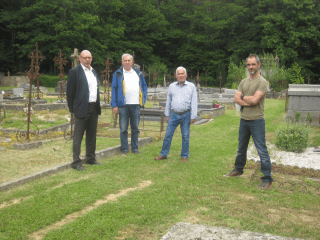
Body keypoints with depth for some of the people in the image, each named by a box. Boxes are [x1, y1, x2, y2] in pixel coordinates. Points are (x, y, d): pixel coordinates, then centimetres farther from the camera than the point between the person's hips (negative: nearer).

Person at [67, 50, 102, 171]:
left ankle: (90, 158, 26)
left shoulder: (94, 71, 16)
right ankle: (76, 162, 4)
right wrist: (72, 108, -6)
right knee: (78, 137, -2)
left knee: (92, 135, 15)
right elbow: (70, 91, -7)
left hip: (94, 108, 7)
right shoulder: (75, 71, -7)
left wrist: (97, 105, 13)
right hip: (82, 108, -7)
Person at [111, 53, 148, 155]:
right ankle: (124, 149, 11)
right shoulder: (118, 74, 5)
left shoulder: (138, 73, 14)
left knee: (135, 128, 8)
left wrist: (143, 99, 6)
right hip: (123, 105, -2)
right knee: (123, 129, 1)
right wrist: (114, 105, -6)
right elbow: (114, 89, 2)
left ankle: (135, 148, 18)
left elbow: (144, 87, 19)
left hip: (136, 105, 3)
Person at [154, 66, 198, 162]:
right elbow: (168, 101, 14)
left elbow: (194, 102, 0)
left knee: (185, 136, 5)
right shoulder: (172, 86, 10)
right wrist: (167, 114, 10)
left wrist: (193, 117, -5)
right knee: (168, 135, 3)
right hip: (174, 114, 2)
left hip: (186, 115, -2)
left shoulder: (191, 86, 2)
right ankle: (163, 154, 14)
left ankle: (185, 156, 17)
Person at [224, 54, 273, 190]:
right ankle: (238, 170, 38)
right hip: (244, 120, 7)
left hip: (257, 121, -6)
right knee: (241, 148, 20)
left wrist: (242, 97, -3)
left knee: (262, 150, -5)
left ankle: (267, 179, 2)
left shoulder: (262, 82, -9)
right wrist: (248, 102, -15)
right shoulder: (243, 82, 11)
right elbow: (236, 99, 0)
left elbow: (254, 100, -21)